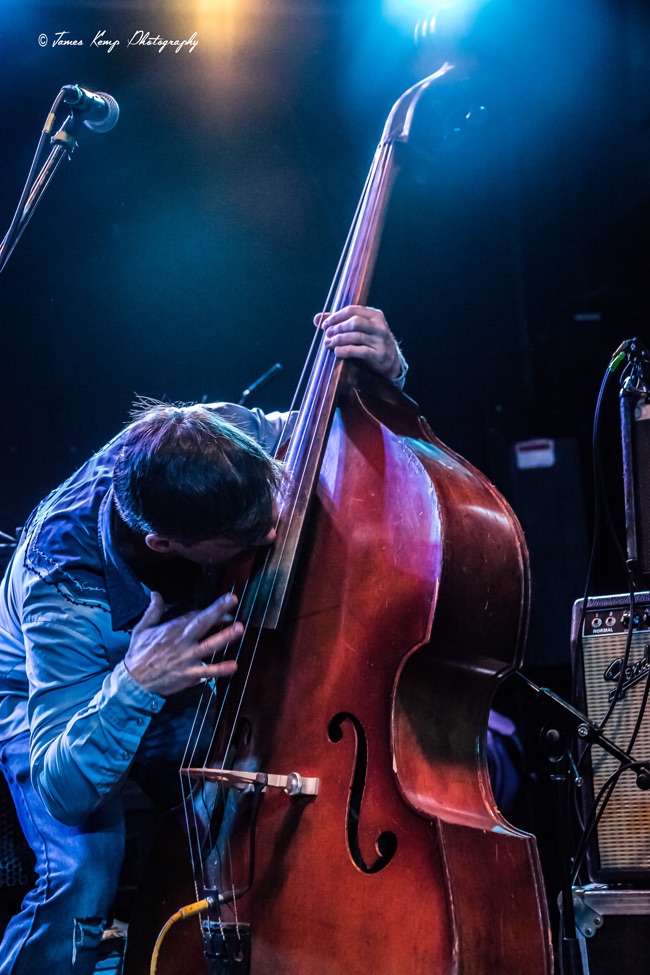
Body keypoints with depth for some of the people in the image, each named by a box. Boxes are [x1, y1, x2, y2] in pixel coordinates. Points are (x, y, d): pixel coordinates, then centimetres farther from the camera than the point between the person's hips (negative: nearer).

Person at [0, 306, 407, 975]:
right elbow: (62, 793, -38)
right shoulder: (62, 583, -40)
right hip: (54, 702, -4)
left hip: (177, 694, 5)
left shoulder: (233, 437, -29)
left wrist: (384, 372, -30)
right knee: (83, 881, -32)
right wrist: (133, 687, -56)